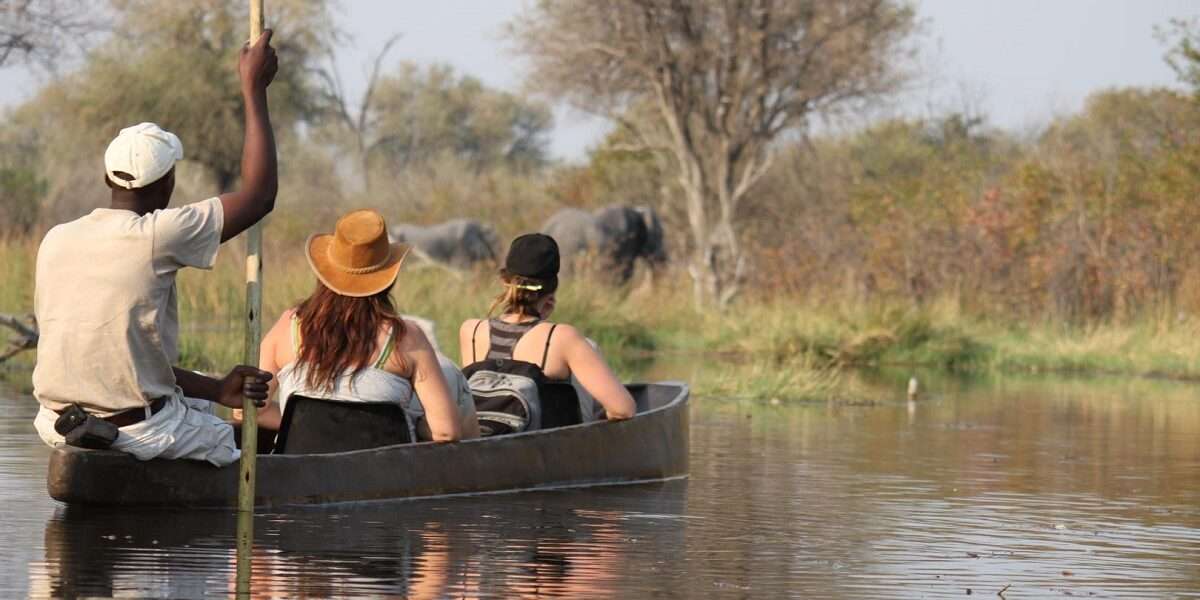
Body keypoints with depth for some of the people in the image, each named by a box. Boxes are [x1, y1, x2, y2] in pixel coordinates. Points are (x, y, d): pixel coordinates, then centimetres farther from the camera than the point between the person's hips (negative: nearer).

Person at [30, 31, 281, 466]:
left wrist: (216, 389, 7)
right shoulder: (156, 236, -16)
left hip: (57, 426, 6)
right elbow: (259, 194, -6)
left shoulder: (56, 241, 4)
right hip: (137, 431, -6)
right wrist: (253, 88, 2)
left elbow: (116, 354, 8)